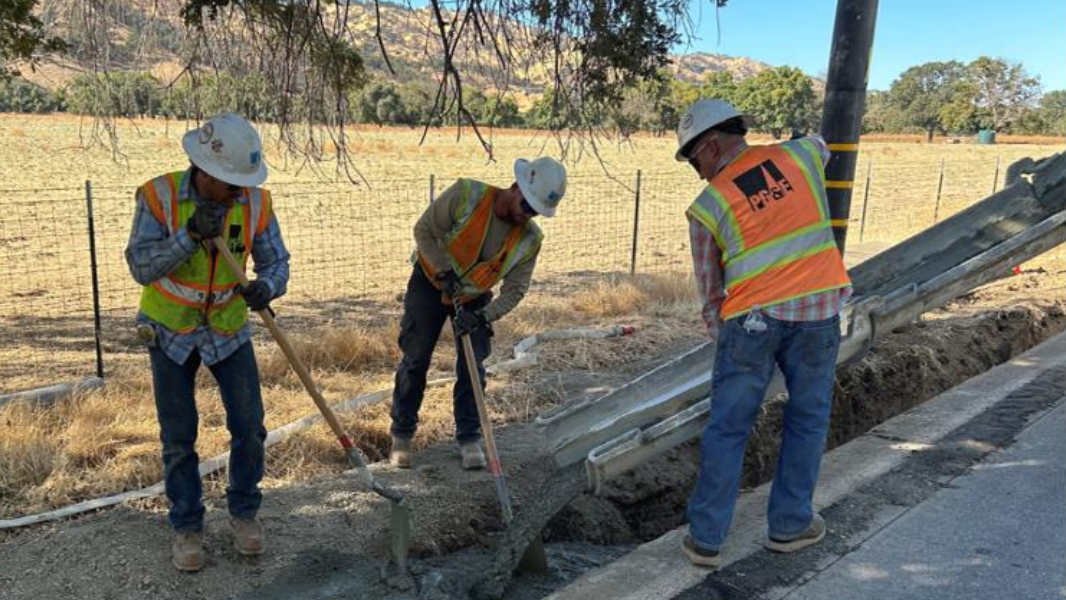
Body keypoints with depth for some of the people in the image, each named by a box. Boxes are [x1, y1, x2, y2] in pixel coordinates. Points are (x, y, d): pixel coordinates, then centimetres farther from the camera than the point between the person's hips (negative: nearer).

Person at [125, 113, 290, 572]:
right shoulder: (159, 196, -18)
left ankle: (244, 512, 21)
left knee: (249, 426, 0)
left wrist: (267, 286, -31)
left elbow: (276, 261, -8)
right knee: (178, 437, 5)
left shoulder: (255, 202, -13)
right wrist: (189, 234, -32)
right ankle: (187, 526, 22)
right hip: (170, 331, -1)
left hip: (228, 330, 2)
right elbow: (141, 268, -19)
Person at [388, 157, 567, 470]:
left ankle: (469, 438, 14)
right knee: (415, 360, 2)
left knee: (472, 366, -1)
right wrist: (445, 270, -27)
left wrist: (483, 317, -30)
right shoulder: (466, 195, -26)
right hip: (430, 283, -2)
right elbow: (424, 230, -19)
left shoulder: (529, 239, -17)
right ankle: (402, 435, 16)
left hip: (474, 297, 2)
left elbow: (515, 289, -16)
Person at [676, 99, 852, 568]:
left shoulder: (708, 206, -1)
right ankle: (790, 525, 27)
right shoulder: (798, 154, 6)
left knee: (727, 428, 7)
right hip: (817, 309, 3)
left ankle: (706, 538, 14)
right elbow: (822, 148, 33)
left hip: (750, 320, -2)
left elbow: (710, 291, 5)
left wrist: (721, 339, 18)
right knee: (807, 419, 16)